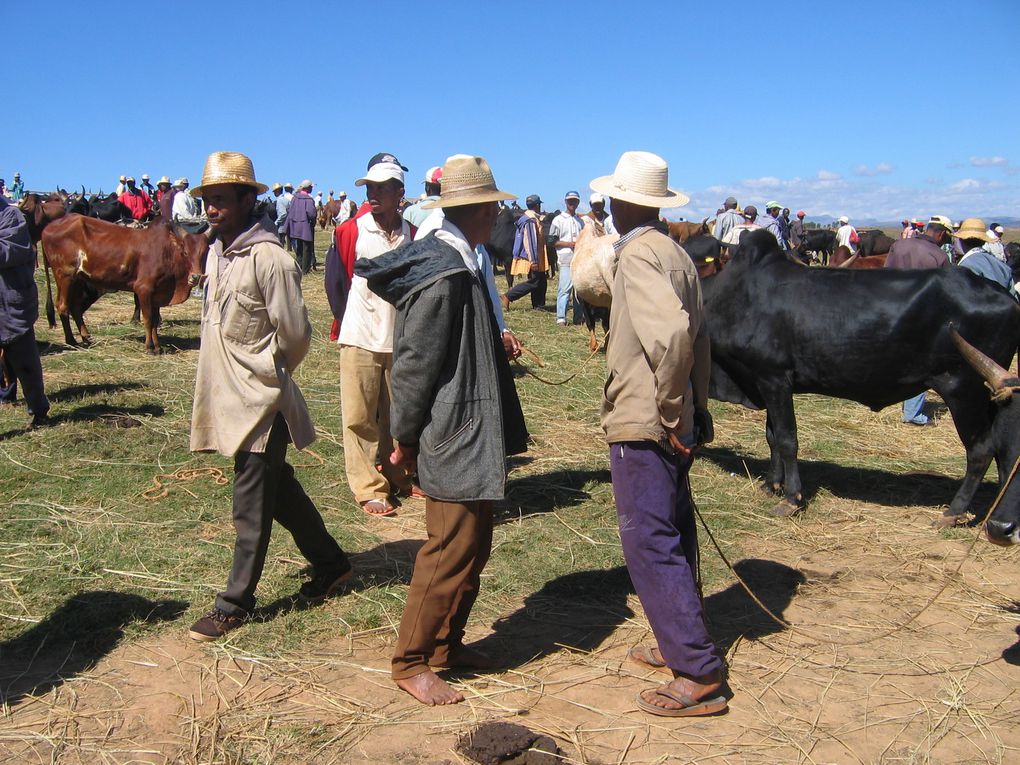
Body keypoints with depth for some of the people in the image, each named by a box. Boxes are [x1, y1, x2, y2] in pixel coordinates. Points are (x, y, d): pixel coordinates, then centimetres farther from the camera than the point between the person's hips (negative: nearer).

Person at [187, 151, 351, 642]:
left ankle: (235, 604, 14)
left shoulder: (268, 257, -17)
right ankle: (331, 565, 33)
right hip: (229, 395, 9)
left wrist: (269, 374, 0)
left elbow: (295, 334, -15)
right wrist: (230, 377, 13)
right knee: (278, 490, 18)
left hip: (261, 399, -9)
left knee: (251, 505, 1)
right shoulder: (215, 253, 9)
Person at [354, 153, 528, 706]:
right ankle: (410, 661, 14)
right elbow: (415, 363, -18)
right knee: (451, 552, -1)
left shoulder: (453, 264, 11)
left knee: (473, 546, 17)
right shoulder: (443, 276, -20)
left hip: (471, 437, 10)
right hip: (454, 439, -10)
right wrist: (405, 438, -11)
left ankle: (447, 644, 31)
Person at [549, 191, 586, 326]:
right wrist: (569, 244, -12)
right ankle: (561, 318, -8)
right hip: (566, 260, -6)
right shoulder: (558, 220, 1)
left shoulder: (580, 220, 19)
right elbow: (552, 241, -4)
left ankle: (578, 317, 12)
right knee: (565, 289, -11)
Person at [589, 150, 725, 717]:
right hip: (674, 425, 10)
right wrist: (697, 406, 15)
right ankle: (679, 643, 32)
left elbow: (672, 334, -30)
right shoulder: (675, 252, 11)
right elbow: (698, 334, 13)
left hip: (643, 425, -10)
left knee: (650, 544, -4)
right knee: (672, 533, 18)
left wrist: (671, 414, -21)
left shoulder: (639, 254, -16)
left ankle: (699, 676, 1)